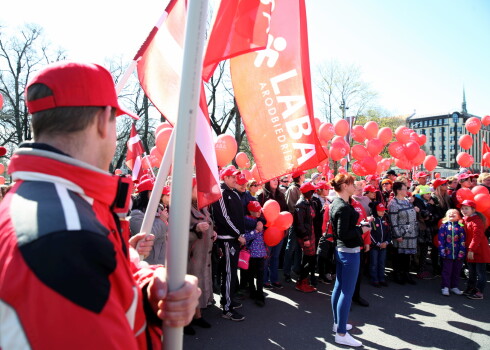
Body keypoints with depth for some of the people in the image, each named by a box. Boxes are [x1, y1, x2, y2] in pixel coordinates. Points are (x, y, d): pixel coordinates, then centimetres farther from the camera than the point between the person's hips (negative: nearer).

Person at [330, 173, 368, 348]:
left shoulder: (336, 203, 9)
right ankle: (341, 334, 5)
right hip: (350, 252, -10)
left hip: (340, 250, 10)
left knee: (339, 287, 18)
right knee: (347, 292, -3)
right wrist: (361, 229, -14)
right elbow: (343, 234, -25)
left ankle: (337, 323, 32)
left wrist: (358, 223, 9)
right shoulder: (344, 207, -21)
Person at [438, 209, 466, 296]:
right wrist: (442, 251, -7)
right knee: (446, 271, 5)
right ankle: (445, 287, 13)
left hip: (458, 254, 1)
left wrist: (462, 252, -7)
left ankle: (454, 287, 26)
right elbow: (440, 239, -1)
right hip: (447, 253, -1)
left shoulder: (460, 226, 2)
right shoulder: (444, 225, 1)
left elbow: (463, 240, -1)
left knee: (457, 271, 12)